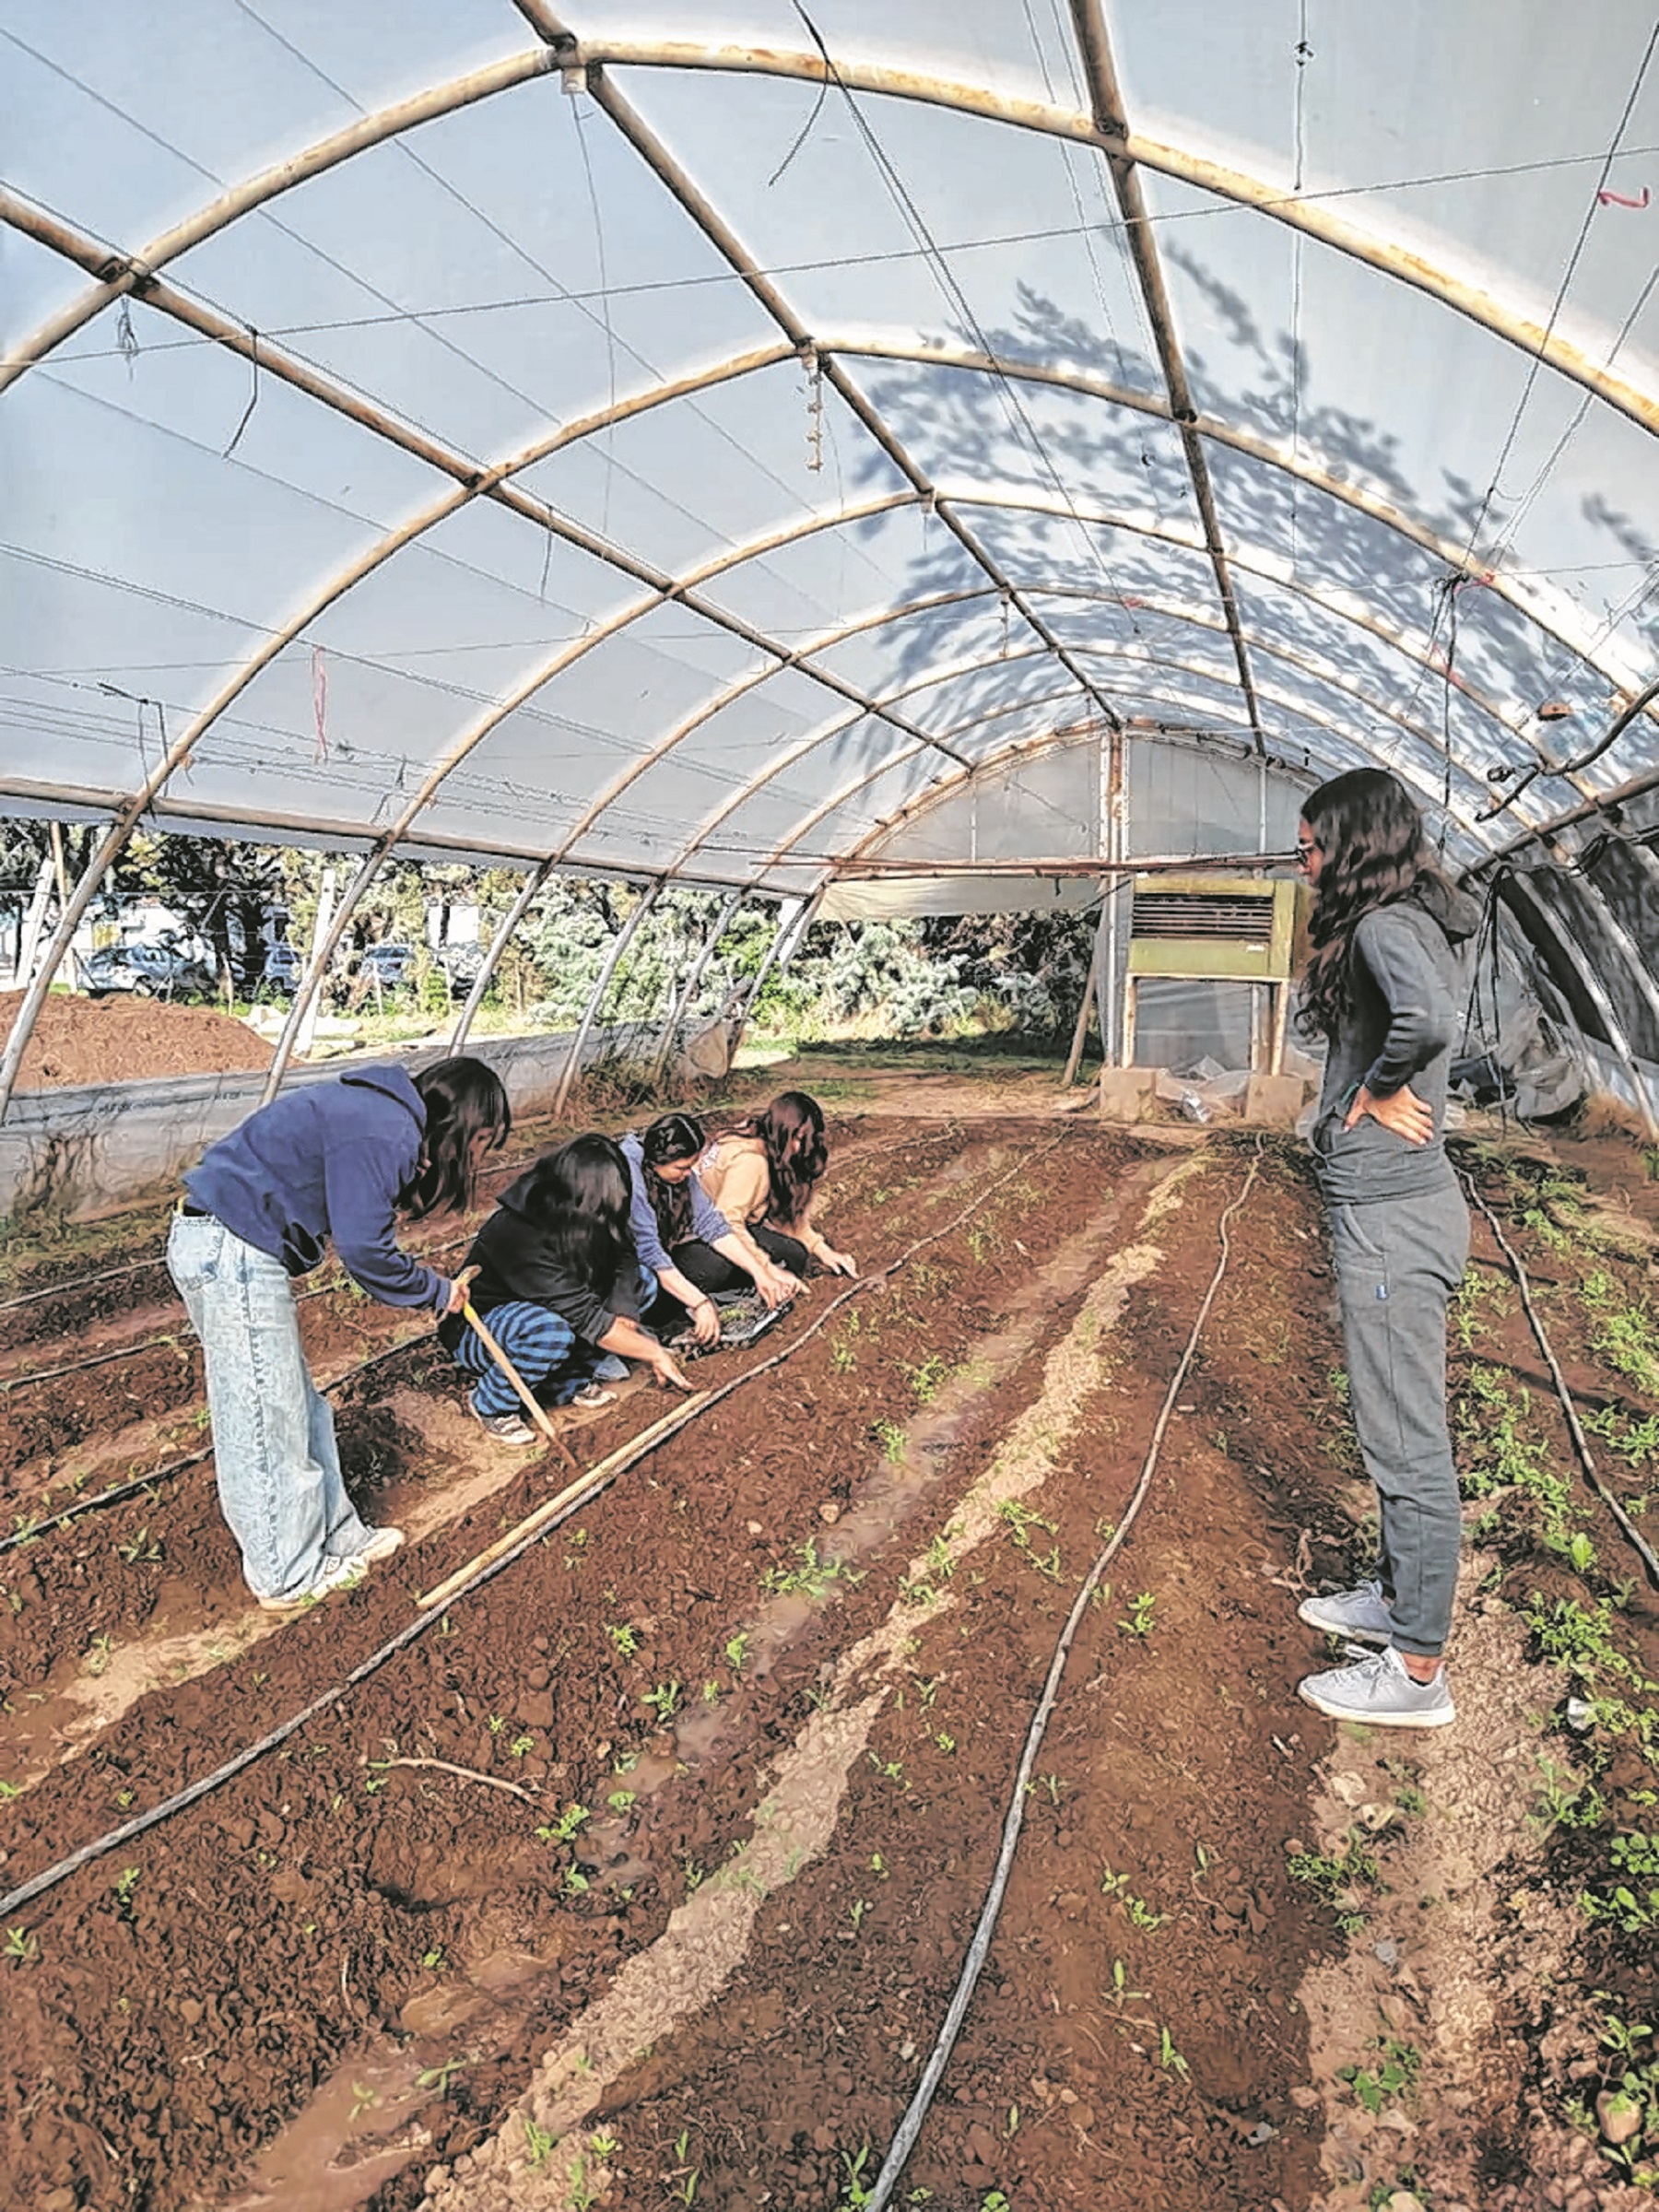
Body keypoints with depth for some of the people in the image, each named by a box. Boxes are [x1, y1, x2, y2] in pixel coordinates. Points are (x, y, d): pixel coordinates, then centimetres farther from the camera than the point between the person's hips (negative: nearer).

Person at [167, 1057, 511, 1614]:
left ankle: (335, 1537, 31)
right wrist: (437, 1291, -4)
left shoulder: (378, 1115, 12)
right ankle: (290, 1578, 16)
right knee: (267, 1420, 2)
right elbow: (364, 1249, -19)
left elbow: (354, 1233, 14)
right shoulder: (383, 1132, -19)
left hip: (219, 1243, 11)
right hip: (232, 1252, -11)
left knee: (298, 1407, 18)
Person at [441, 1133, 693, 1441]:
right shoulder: (518, 1234, -35)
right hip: (478, 1330, -7)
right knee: (549, 1329, -39)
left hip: (542, 1306, 7)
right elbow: (587, 1318, -34)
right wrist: (654, 1353, -27)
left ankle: (569, 1380, 0)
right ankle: (491, 1405, -11)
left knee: (642, 1283, -8)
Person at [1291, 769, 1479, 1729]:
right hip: (1391, 1207, 10)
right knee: (1397, 1426, 22)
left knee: (1407, 1440, 0)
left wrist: (1377, 1088, -20)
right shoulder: (1421, 921, 14)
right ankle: (1397, 1596, 39)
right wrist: (1375, 1090, 0)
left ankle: (1419, 1672, 13)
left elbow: (1429, 1018, -37)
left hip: (1391, 1216, -10)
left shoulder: (1385, 924, -17)